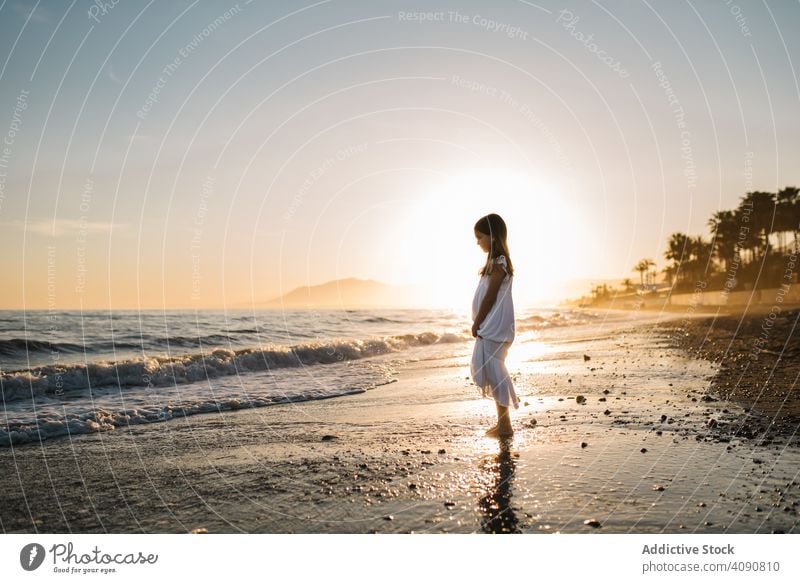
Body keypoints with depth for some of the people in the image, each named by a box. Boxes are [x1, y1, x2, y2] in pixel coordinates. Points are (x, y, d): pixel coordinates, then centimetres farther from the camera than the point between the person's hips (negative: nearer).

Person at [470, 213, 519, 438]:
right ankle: (502, 423, 21)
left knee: (493, 372, -7)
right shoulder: (498, 261, 15)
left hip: (494, 327, -10)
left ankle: (505, 425, -1)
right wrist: (478, 324, 14)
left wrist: (476, 324, -11)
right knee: (492, 372, 13)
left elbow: (489, 298, -17)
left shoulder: (498, 263, -15)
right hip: (491, 327, 10)